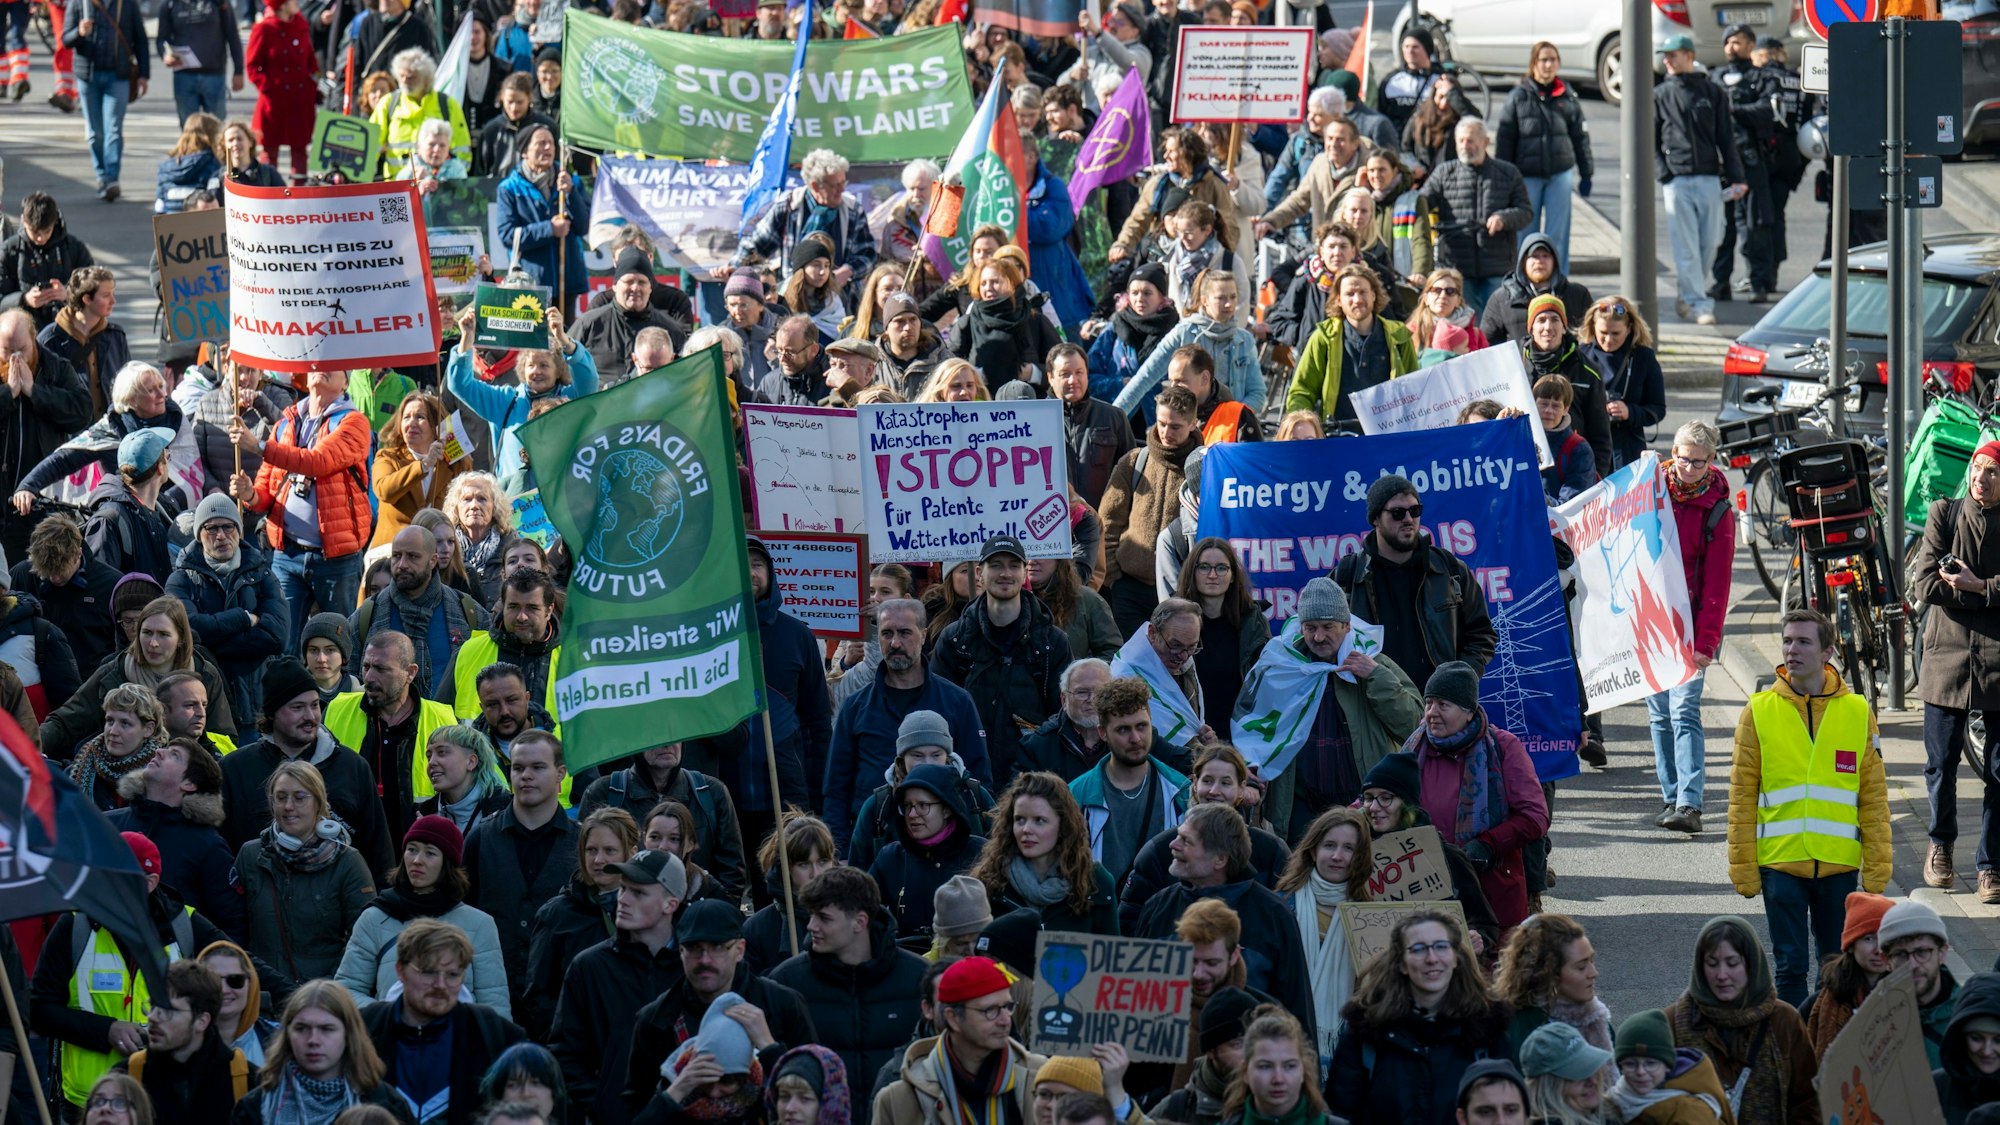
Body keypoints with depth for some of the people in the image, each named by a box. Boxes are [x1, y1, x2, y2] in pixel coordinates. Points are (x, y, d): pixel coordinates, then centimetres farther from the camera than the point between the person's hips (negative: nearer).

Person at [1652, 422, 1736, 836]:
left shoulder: (1716, 511, -5)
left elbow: (1716, 583, -6)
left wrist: (1706, 641, -12)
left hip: (1690, 625, -4)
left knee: (1684, 712, -14)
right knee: (1660, 714, 7)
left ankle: (1690, 804, -19)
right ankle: (1671, 798, 14)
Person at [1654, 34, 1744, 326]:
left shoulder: (1712, 92, 8)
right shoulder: (1661, 95, 8)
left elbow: (1726, 137, 9)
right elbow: (1651, 140, 8)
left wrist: (1736, 177, 3)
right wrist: (1662, 171, -5)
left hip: (1709, 178, 1)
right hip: (1677, 179, -1)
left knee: (1709, 243, 3)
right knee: (1687, 247, -7)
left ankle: (1687, 295, 20)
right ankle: (1698, 304, -5)